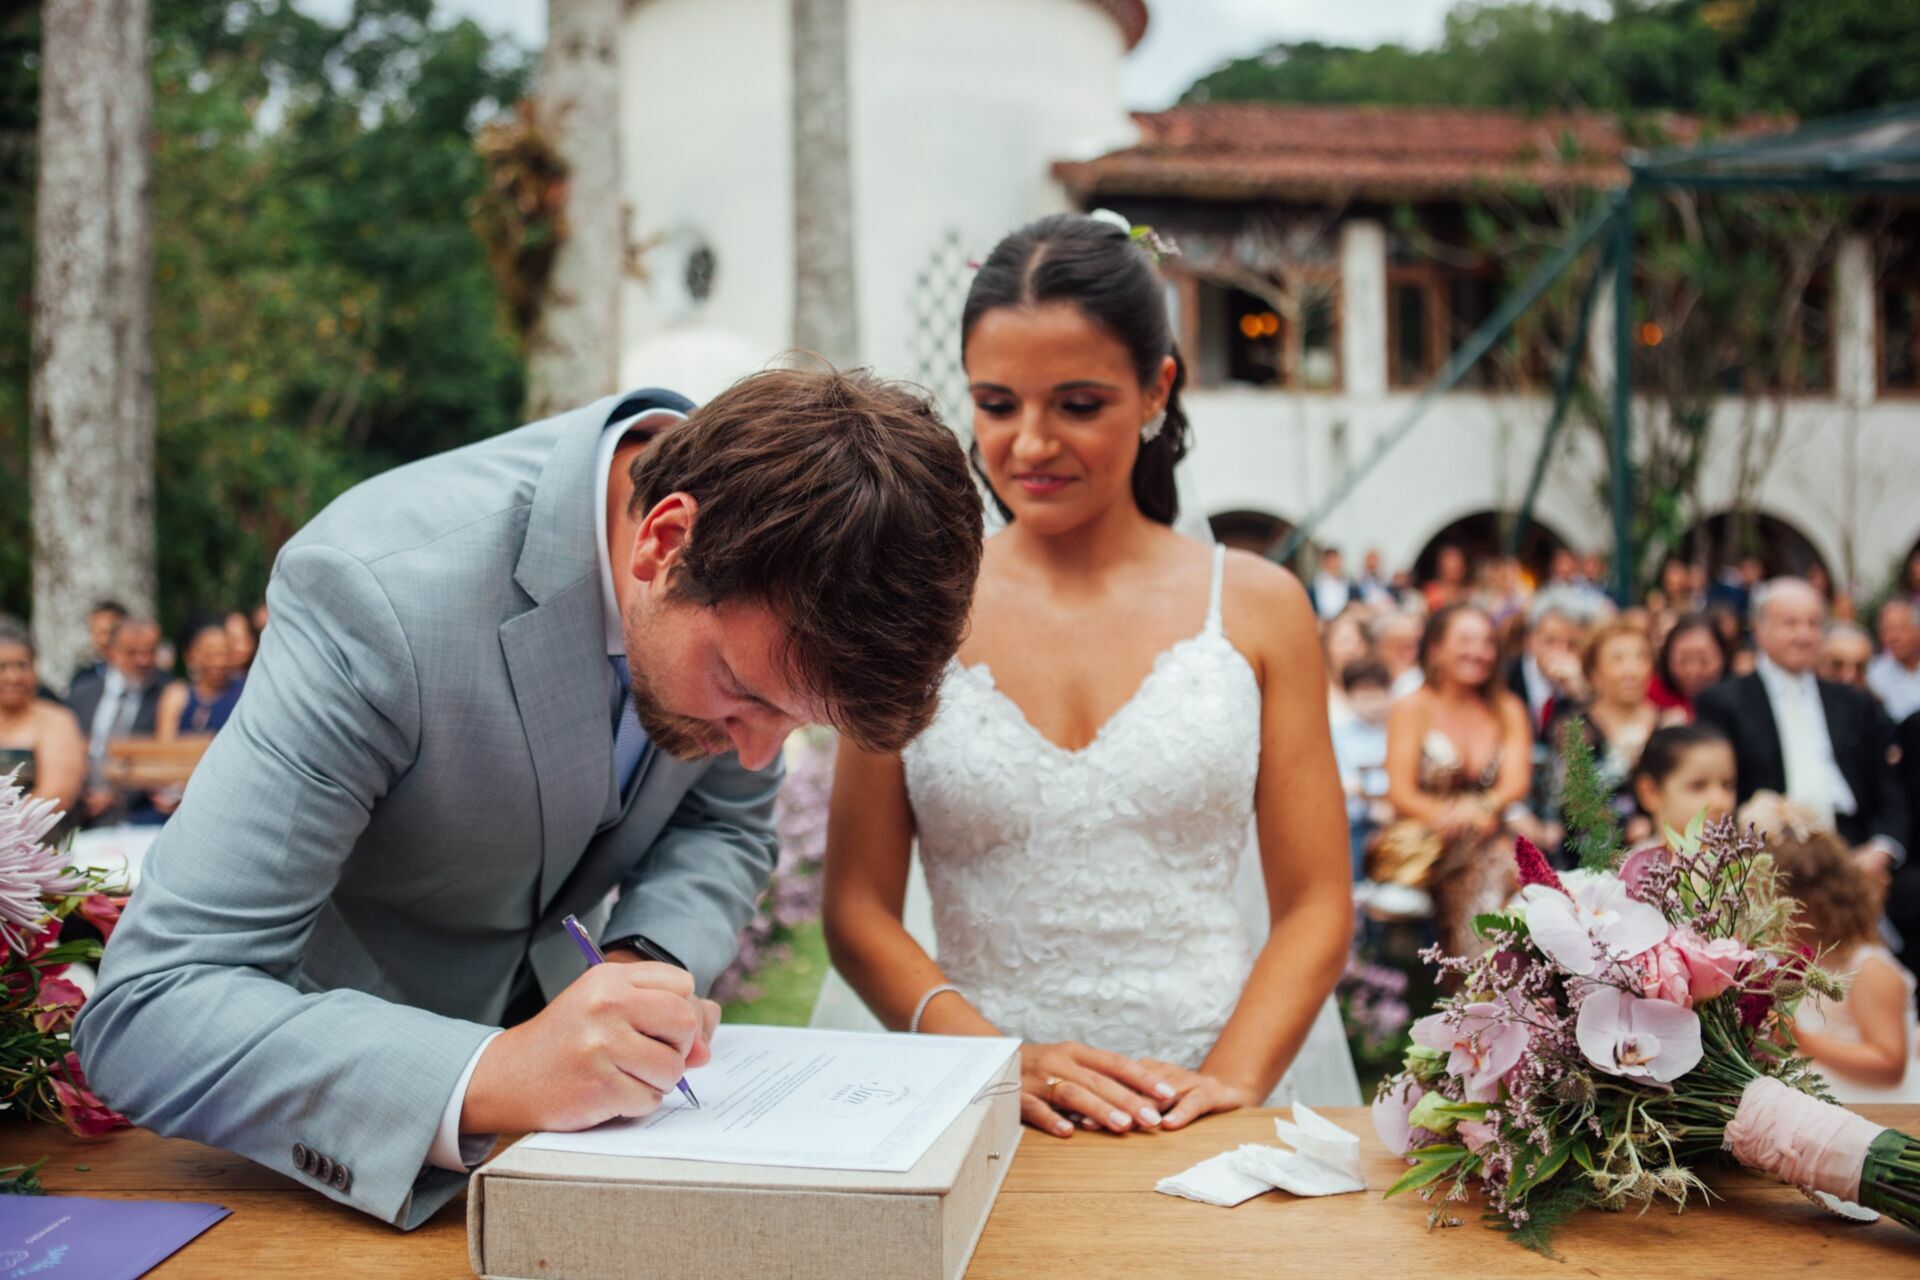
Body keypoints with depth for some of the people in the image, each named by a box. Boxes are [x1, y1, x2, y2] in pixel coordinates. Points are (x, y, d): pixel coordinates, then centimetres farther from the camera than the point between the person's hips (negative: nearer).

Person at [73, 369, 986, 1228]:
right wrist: (491, 1077, -42)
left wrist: (646, 965, -19)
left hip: (548, 1003, 3)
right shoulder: (382, 594, -32)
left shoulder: (757, 600, -16)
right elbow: (145, 1010, -30)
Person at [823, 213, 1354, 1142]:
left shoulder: (1256, 607, 7)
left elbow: (1316, 908, 6)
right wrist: (993, 1062, -11)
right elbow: (858, 909, 4)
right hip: (982, 1126, 0)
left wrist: (1230, 1082, -10)